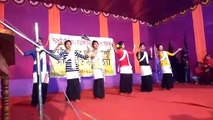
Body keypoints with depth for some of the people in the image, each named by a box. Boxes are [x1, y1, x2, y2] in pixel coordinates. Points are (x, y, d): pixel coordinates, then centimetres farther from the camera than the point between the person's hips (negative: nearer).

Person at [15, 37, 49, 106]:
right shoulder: (33, 51, 8)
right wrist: (16, 47, -4)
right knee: (36, 86, -7)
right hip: (37, 71, -2)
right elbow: (23, 54, 2)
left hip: (45, 71, 2)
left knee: (44, 86, 4)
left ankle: (42, 101, 18)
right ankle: (34, 102, 6)